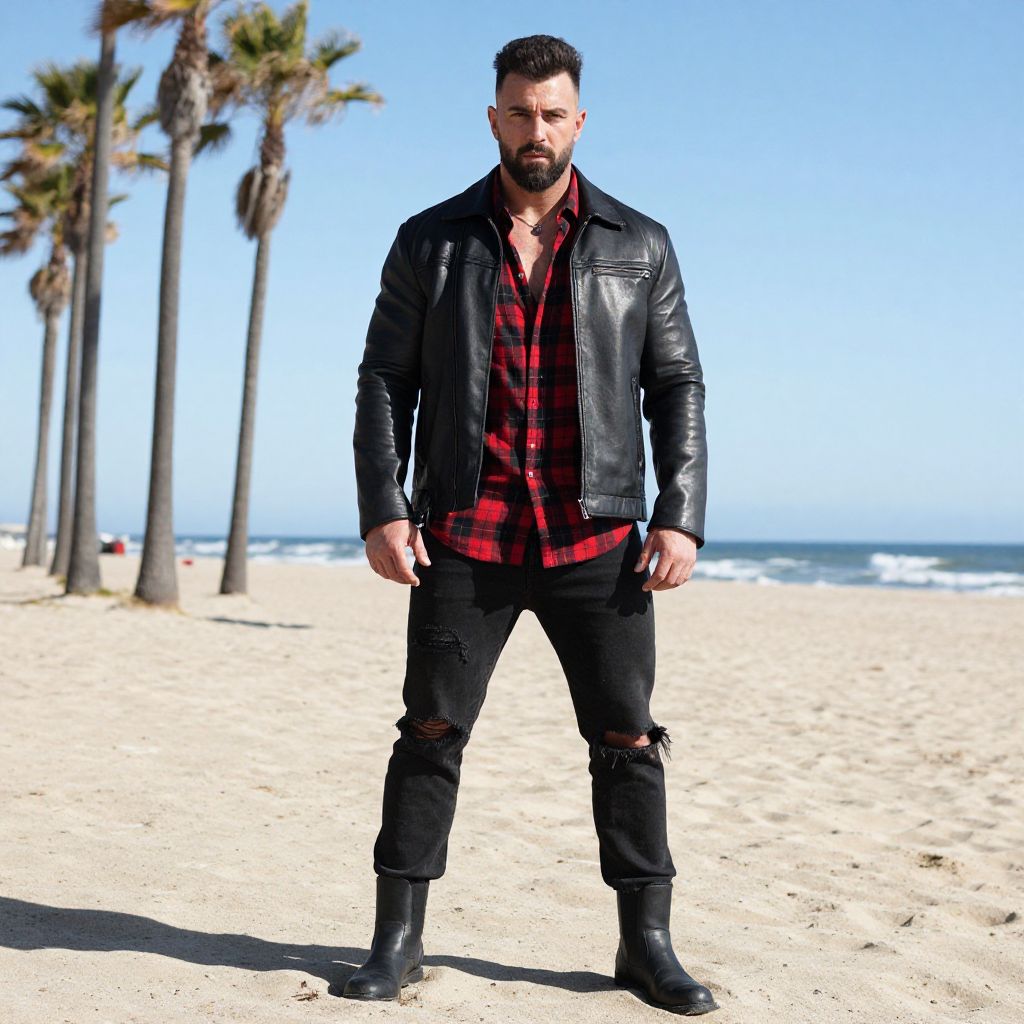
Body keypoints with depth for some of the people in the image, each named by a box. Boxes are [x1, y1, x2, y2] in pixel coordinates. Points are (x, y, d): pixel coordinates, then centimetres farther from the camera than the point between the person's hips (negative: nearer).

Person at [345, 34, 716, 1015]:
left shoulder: (638, 247, 8)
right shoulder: (430, 243, 7)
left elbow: (678, 389, 8)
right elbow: (384, 382, 6)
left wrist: (681, 518, -3)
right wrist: (382, 510, -6)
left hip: (597, 539, 1)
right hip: (464, 538, 0)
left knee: (628, 739, 3)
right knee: (430, 734, 2)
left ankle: (646, 941, 16)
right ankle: (398, 939, 14)